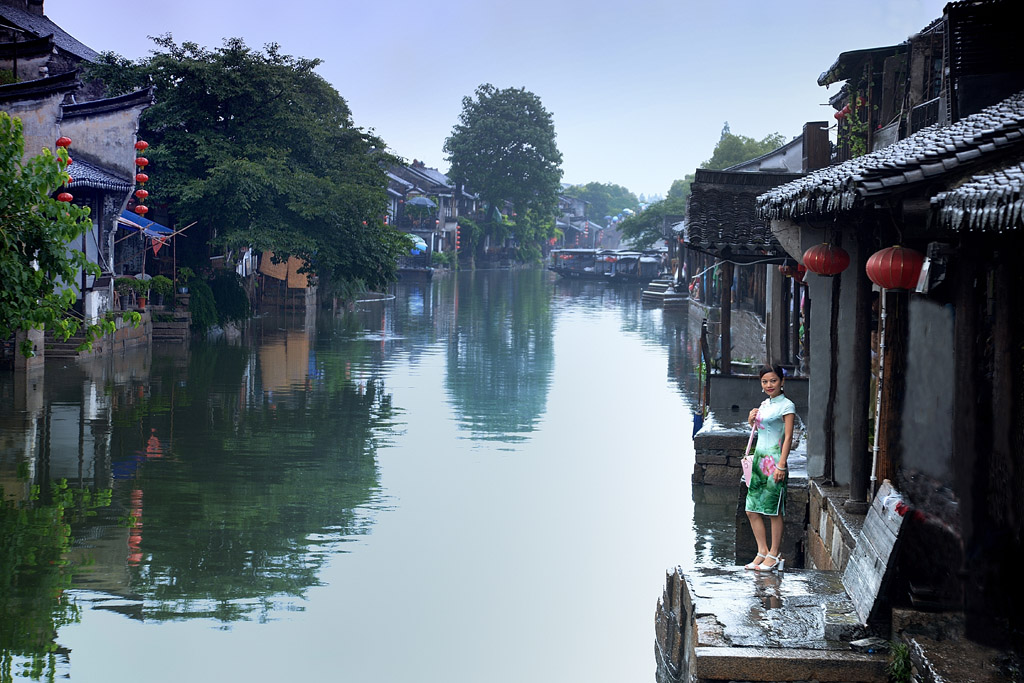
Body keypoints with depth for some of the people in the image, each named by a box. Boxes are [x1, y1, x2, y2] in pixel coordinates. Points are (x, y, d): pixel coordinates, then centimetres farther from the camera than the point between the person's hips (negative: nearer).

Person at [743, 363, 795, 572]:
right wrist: (752, 419, 8)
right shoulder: (765, 404, 15)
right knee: (752, 510, 6)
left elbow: (788, 437, -12)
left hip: (774, 461, -8)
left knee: (774, 510, -3)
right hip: (759, 459, 8)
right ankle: (763, 552, 15)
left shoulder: (786, 406, -7)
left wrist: (781, 465, -18)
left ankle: (774, 555, 5)